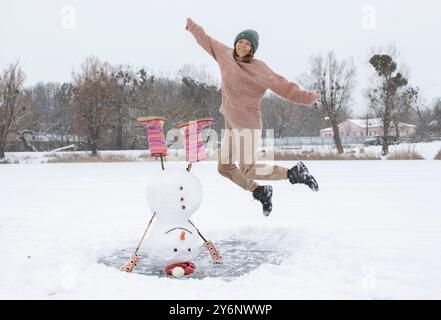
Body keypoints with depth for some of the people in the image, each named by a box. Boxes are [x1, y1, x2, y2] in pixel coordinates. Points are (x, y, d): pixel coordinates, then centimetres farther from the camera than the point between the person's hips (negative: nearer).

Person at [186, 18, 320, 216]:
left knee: (247, 170, -12)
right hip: (231, 124, 7)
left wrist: (306, 97, -32)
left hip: (248, 124, -7)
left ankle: (294, 172, 3)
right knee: (224, 167, 10)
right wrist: (193, 26, 34)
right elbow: (208, 42, 20)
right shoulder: (226, 55, 4)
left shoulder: (259, 69, -15)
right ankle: (260, 192, 26)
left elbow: (281, 85, -21)